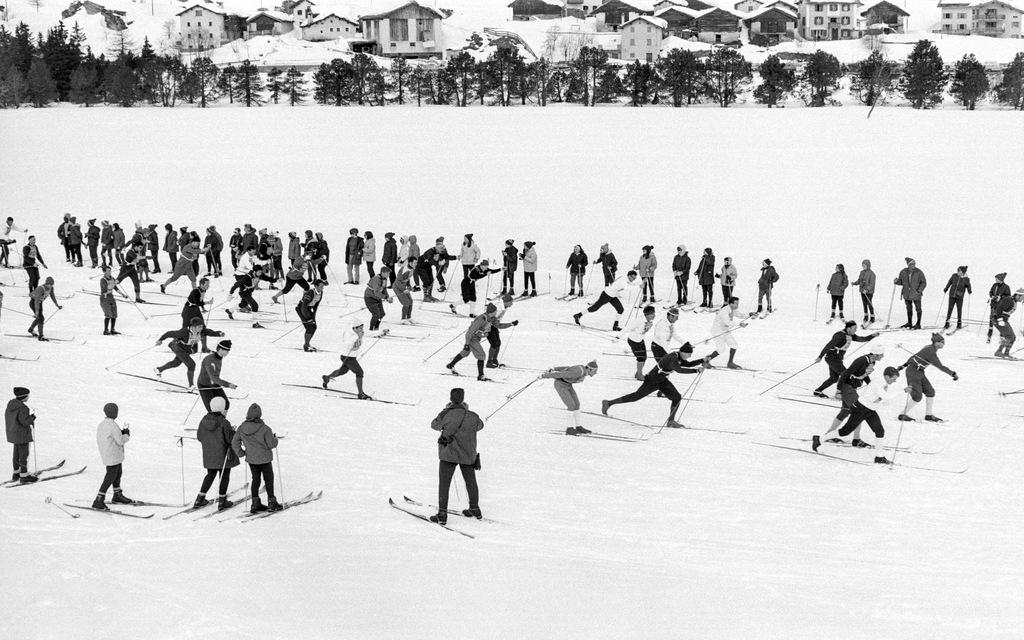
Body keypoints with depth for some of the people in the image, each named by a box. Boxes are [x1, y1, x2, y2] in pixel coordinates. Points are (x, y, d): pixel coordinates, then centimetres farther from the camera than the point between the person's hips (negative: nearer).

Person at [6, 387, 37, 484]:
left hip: (13, 433, 9)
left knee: (17, 453, 21)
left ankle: (16, 472, 32)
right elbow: (25, 422, -27)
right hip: (22, 434, -9)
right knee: (24, 454, 0)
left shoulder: (10, 404, 3)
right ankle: (24, 476, 5)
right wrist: (32, 418, -9)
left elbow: (8, 417, 12)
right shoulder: (22, 408, -25)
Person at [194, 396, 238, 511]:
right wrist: (233, 431, 2)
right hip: (223, 456, -5)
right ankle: (222, 501, 14)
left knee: (211, 475, 20)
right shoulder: (224, 423, -21)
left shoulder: (204, 421, -4)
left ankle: (199, 499, 17)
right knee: (224, 476, 10)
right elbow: (231, 439, -17)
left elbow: (199, 437, 5)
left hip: (209, 456, 5)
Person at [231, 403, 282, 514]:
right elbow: (271, 444, -16)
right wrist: (275, 438, 5)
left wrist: (240, 453, 11)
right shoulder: (264, 429, -22)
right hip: (264, 458, -4)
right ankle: (272, 503, 16)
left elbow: (235, 442, -1)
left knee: (255, 480, 16)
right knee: (269, 479, 11)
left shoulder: (242, 428, -9)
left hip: (251, 459, 4)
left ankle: (255, 503, 16)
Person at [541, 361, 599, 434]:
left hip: (567, 384, 9)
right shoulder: (578, 373, -32)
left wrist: (554, 369, 18)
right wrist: (544, 376, -21)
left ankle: (578, 427, 16)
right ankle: (570, 429, -3)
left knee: (577, 404, 7)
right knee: (572, 406, -11)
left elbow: (569, 369, 9)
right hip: (560, 385, -9)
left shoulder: (584, 369, -2)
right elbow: (561, 374, -27)